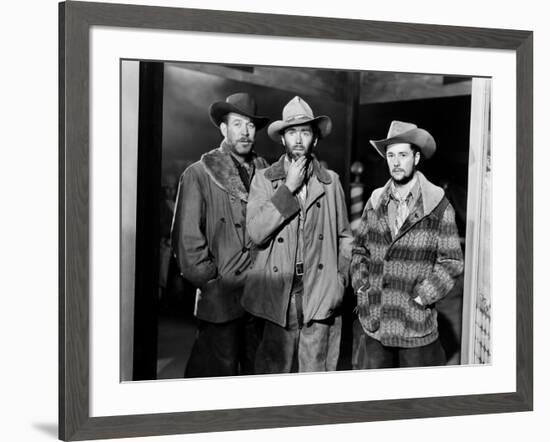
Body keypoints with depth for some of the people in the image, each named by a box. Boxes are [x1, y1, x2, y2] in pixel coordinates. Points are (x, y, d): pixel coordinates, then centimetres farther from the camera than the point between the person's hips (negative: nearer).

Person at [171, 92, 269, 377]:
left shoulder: (264, 173, 10)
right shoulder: (198, 174, -2)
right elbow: (186, 238, -5)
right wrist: (209, 282, -7)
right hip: (220, 298, -4)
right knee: (219, 375, 0)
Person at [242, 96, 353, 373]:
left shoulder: (330, 181, 9)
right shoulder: (264, 179, 4)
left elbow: (344, 236, 17)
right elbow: (256, 233, -8)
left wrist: (340, 278, 5)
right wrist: (288, 188, -9)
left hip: (320, 298, 1)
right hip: (277, 295, -1)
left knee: (315, 372, 4)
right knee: (275, 370, 2)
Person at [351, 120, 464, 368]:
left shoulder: (438, 206, -5)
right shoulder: (375, 202, 7)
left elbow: (452, 262, -6)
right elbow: (359, 250, 15)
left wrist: (421, 297, -12)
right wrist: (362, 290, 3)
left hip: (417, 326, -4)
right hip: (375, 324, 4)